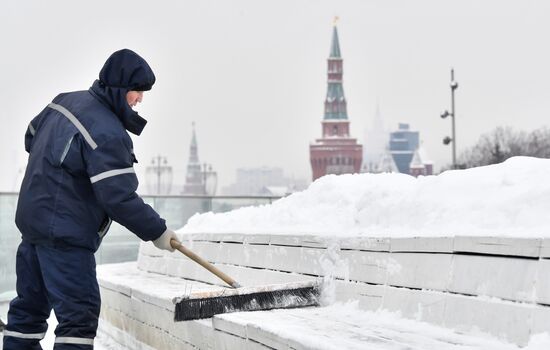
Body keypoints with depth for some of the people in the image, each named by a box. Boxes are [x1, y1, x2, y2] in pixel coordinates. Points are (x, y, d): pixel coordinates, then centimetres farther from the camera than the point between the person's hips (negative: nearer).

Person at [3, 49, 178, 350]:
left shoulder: (66, 100, 6)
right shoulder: (108, 133, -21)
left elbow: (31, 138, 21)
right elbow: (119, 198, -23)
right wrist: (157, 231, -13)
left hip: (32, 218, 10)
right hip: (65, 234, -10)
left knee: (30, 305, 18)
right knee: (79, 314, -9)